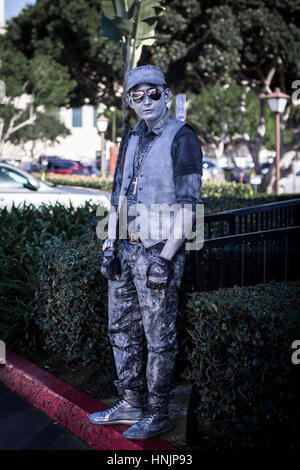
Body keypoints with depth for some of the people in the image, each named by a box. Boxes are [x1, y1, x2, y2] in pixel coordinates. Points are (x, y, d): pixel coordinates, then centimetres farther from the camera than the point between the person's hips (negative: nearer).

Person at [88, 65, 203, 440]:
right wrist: (110, 246, 12)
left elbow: (188, 205, -13)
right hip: (125, 249, 8)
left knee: (159, 338, 0)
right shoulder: (132, 139, 15)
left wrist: (165, 256, -18)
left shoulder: (182, 138, -8)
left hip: (158, 251, -8)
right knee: (121, 330, 14)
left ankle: (157, 415, 11)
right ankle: (130, 404, 27)